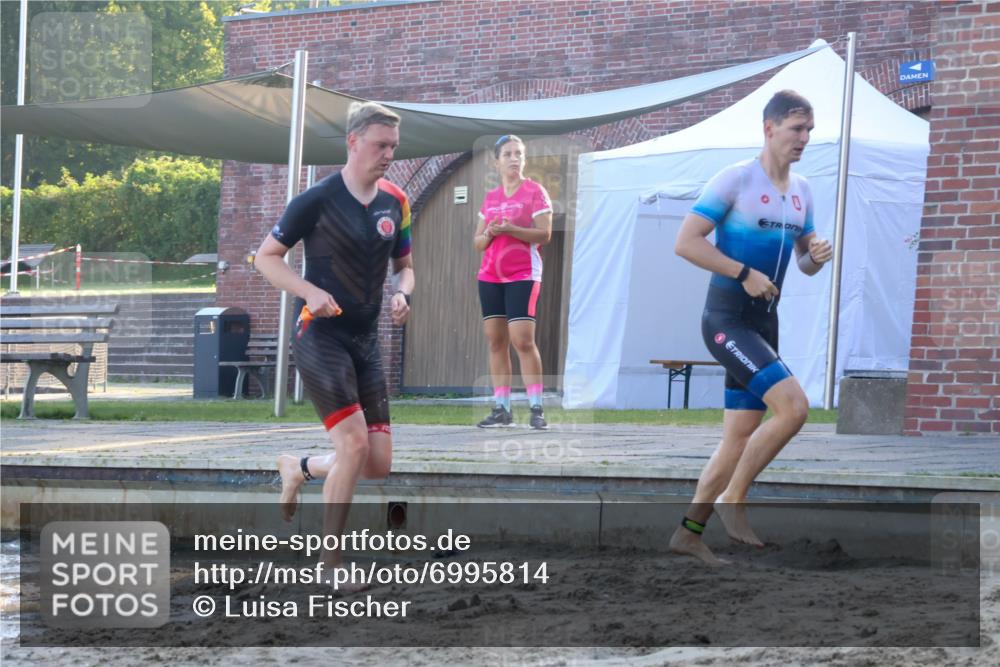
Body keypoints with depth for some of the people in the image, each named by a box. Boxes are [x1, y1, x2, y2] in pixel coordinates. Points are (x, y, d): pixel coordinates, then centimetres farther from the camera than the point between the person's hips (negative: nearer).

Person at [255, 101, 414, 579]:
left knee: (378, 464, 2)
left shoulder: (395, 202, 7)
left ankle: (299, 469, 32)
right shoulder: (318, 200, -10)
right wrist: (311, 291, -20)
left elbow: (404, 264, 20)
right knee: (354, 442, -19)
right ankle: (329, 565, -7)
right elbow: (266, 256, -5)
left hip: (366, 340, 6)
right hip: (319, 336, -6)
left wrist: (403, 294, -3)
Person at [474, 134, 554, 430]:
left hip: (522, 275, -5)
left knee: (523, 340, -14)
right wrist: (489, 233, -7)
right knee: (496, 341, 2)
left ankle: (537, 408, -11)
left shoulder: (534, 191, 0)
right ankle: (501, 409, 4)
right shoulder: (490, 198, 15)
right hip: (490, 275, 5)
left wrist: (511, 229, -20)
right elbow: (478, 242, 16)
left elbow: (544, 234, -9)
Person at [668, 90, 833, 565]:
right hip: (727, 319, -8)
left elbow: (805, 264, 21)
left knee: (741, 438, 7)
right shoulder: (735, 180, -11)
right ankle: (732, 500, -9)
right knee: (793, 406, -22)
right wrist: (745, 273, -20)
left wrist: (817, 256, -2)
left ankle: (689, 532, 17)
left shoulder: (801, 191, 12)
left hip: (764, 325, 8)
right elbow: (685, 242, -15)